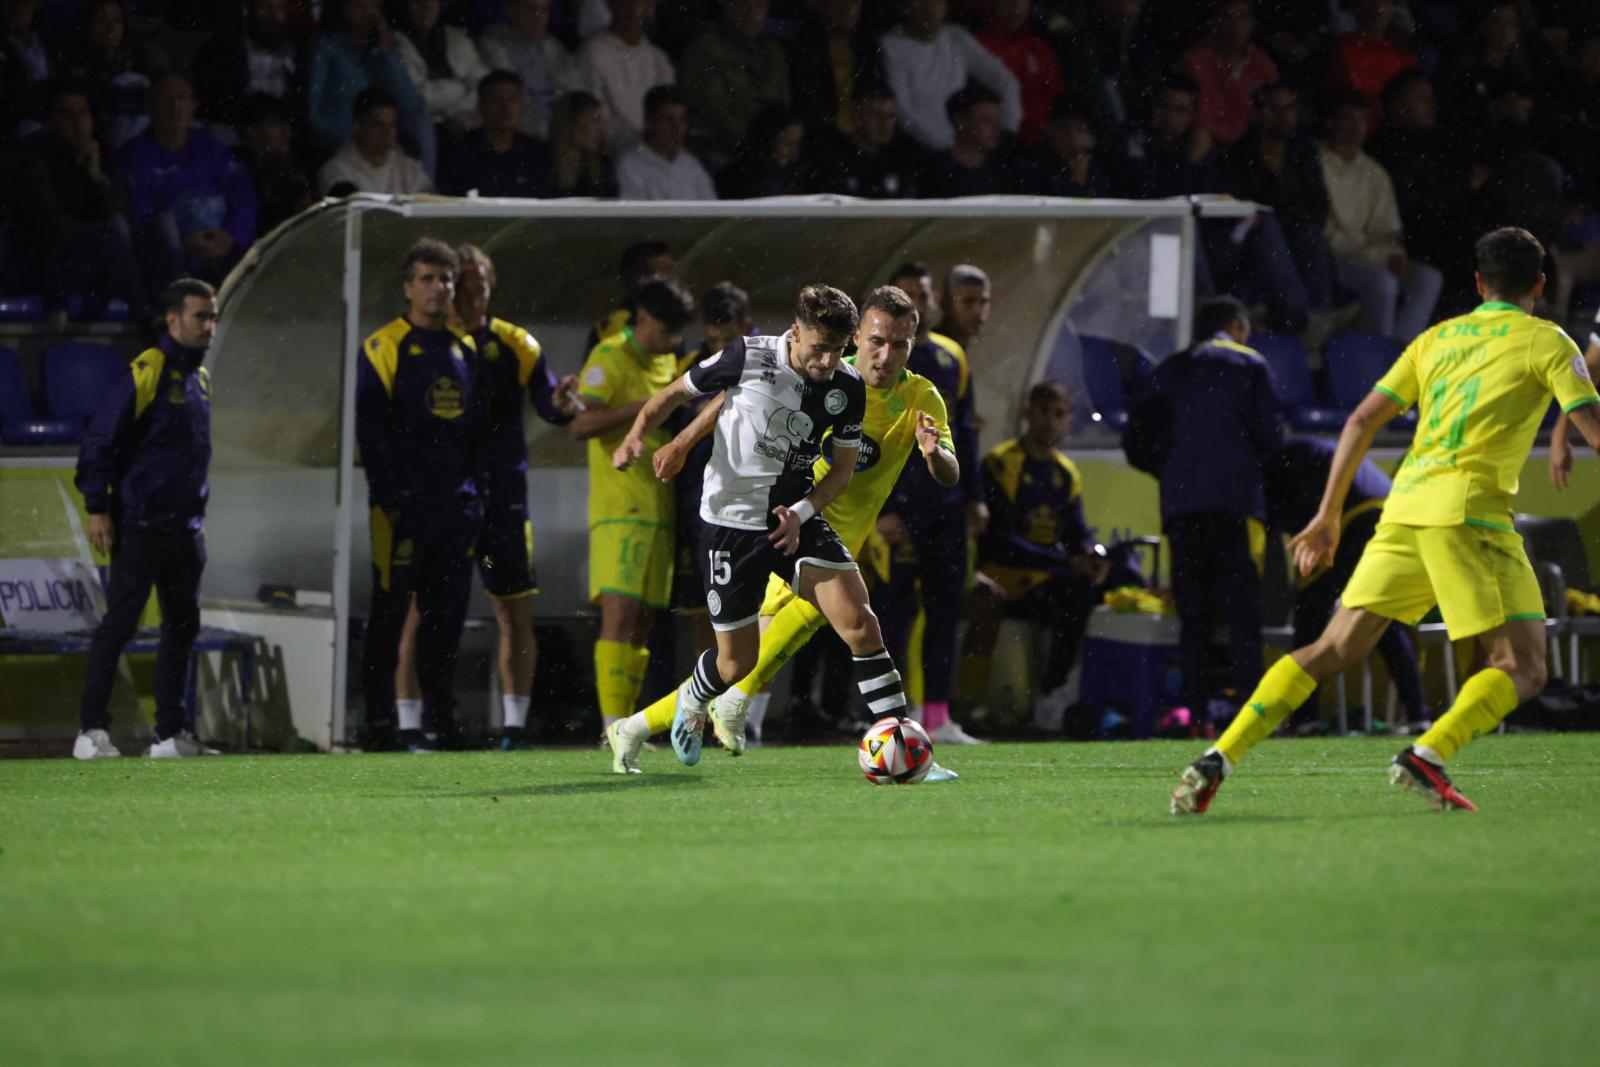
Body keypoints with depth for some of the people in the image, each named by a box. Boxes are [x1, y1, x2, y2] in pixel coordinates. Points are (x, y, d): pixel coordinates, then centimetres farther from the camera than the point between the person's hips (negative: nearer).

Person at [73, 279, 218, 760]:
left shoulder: (200, 377, 14)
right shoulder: (148, 372, -11)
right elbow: (99, 439, -12)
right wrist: (97, 508, -14)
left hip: (185, 529, 8)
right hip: (140, 526, -8)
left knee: (183, 626, 9)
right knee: (120, 622, -8)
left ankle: (171, 733, 14)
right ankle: (93, 729, -6)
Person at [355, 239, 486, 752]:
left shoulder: (466, 350, 15)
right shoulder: (384, 349, -2)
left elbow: (480, 430, 19)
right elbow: (371, 431, -6)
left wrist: (477, 489, 8)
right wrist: (391, 498, -12)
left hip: (456, 507, 5)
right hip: (403, 506, -5)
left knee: (447, 617, 6)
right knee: (389, 614, -4)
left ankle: (438, 719, 11)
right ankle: (377, 720, -2)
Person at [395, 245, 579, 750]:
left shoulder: (515, 346, 7)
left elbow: (547, 401, -3)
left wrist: (561, 403, -26)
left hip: (502, 495, 2)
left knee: (516, 613, 1)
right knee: (420, 613, -4)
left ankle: (514, 724, 8)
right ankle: (408, 723, 1)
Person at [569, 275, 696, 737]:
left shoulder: (666, 363, 18)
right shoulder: (610, 359, -7)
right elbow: (581, 425, -20)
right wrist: (644, 406, -24)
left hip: (658, 509, 8)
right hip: (620, 509, -8)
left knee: (641, 625, 7)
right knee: (619, 616, -16)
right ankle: (613, 727, -21)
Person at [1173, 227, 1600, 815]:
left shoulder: (1435, 338, 22)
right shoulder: (1546, 342, 7)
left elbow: (1361, 422, 18)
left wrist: (1329, 515, 22)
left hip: (1405, 503, 6)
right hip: (1468, 507, -6)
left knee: (1333, 651, 9)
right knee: (1522, 667, -3)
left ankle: (1218, 759, -3)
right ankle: (1427, 754, -26)